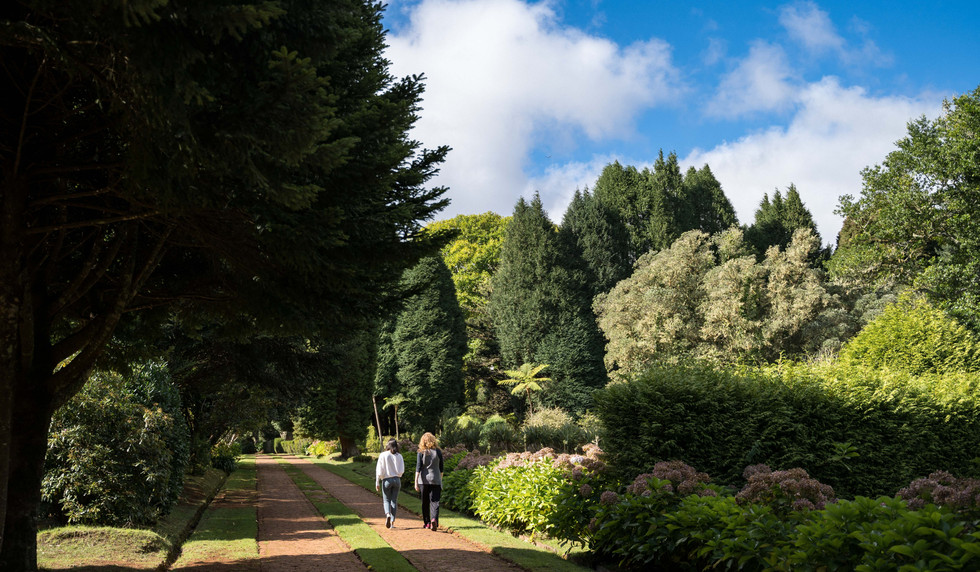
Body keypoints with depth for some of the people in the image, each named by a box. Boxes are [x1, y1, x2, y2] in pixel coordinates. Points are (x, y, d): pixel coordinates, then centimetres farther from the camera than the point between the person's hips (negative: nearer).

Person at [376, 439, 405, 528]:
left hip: (386, 480, -2)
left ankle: (387, 514, -20)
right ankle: (392, 521, 7)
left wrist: (377, 482, -2)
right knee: (394, 501, 8)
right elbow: (402, 470, 0)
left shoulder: (383, 455, -6)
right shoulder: (399, 456, 0)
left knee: (386, 500, 8)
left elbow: (379, 470, -7)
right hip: (397, 480, 2)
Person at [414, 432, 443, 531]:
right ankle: (434, 519, -24)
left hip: (424, 480, 0)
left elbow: (418, 468, -8)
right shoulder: (438, 452, 1)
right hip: (435, 480, 0)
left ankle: (427, 523, 18)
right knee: (434, 501, -3)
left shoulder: (421, 453, -2)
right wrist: (440, 479, 20)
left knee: (425, 502, 12)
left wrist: (416, 481, -8)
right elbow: (441, 468, 7)